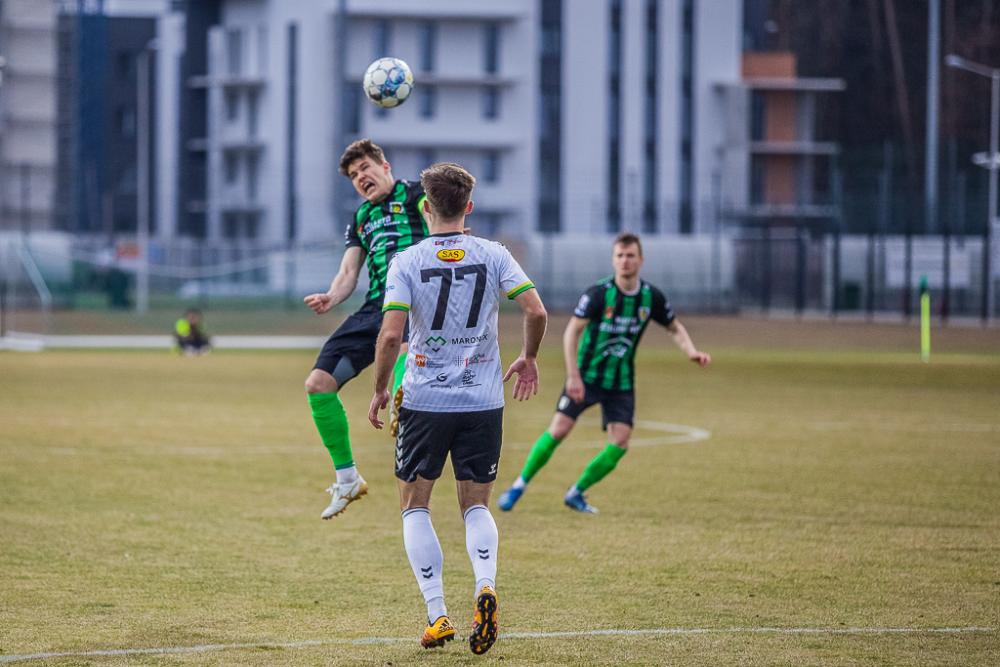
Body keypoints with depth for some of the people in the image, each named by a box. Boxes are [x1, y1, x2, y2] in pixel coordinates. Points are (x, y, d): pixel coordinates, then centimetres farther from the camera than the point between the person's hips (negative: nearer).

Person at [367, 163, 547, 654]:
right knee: (476, 506, 14)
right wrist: (528, 359, 11)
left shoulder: (406, 262, -5)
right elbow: (536, 312, -8)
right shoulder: (493, 255, 0)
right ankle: (485, 586, -15)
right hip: (483, 401, 2)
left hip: (424, 400, -2)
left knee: (414, 506, 11)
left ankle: (437, 613, 0)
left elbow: (391, 334, -14)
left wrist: (379, 391, 0)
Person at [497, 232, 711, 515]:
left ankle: (576, 493, 9)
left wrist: (692, 352, -8)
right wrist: (573, 376, -24)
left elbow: (675, 328, 12)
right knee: (558, 430, -14)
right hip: (586, 375, -3)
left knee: (619, 443, -9)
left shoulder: (652, 297, -4)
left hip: (621, 382, 3)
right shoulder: (599, 293, -16)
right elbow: (572, 331, -16)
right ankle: (519, 486, 2)